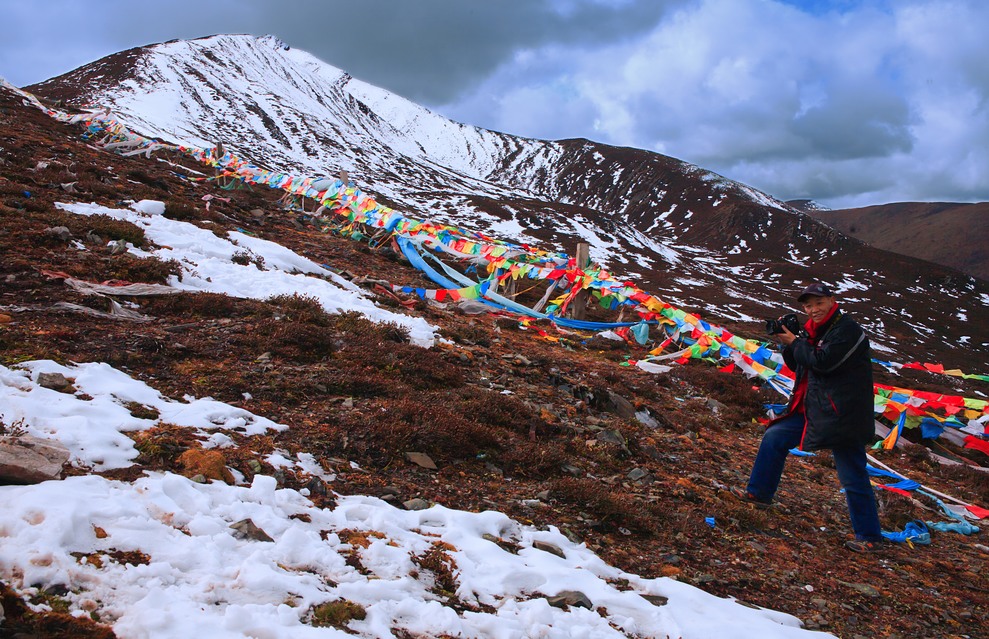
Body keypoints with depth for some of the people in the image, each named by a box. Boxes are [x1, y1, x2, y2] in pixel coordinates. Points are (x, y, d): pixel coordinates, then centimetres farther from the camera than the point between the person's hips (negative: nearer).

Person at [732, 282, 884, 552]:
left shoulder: (847, 330, -14)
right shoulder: (816, 330, 13)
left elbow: (823, 361, -25)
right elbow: (797, 365, 16)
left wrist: (795, 342, -12)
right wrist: (788, 341, -1)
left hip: (841, 415, -9)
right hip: (813, 409, 9)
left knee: (853, 477, -4)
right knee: (774, 437, 12)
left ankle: (870, 537, 7)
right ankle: (758, 493, 25)